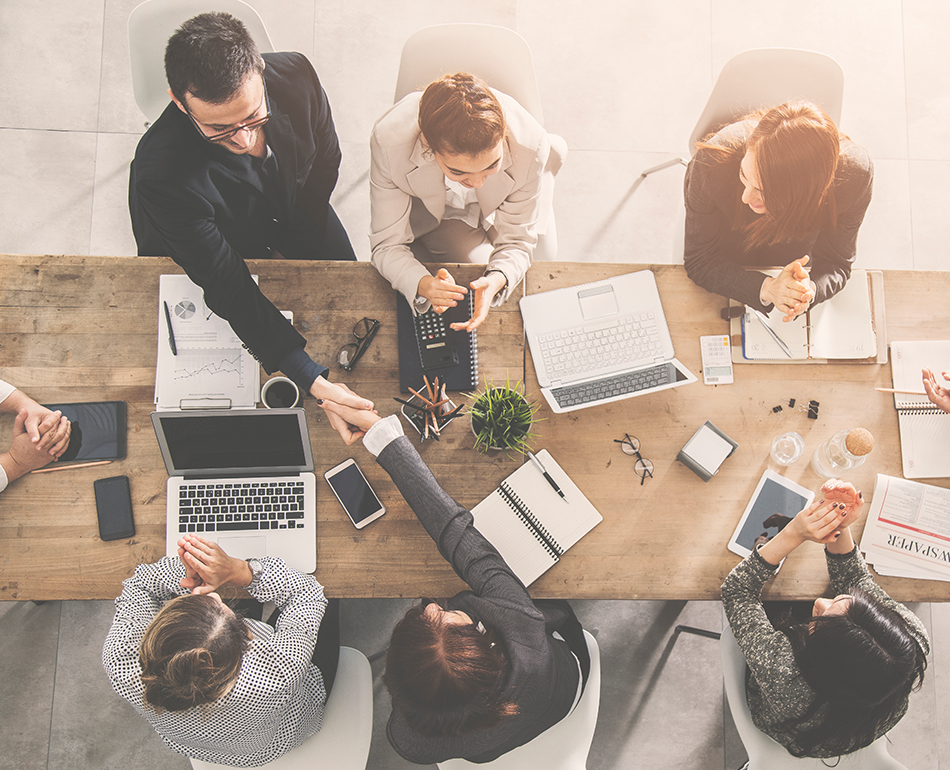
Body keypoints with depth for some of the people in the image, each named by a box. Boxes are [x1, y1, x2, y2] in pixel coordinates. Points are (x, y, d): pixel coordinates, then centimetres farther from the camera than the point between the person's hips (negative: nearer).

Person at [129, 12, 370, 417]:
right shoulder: (161, 172, -44)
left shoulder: (295, 74, -33)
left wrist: (289, 249, -4)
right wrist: (313, 380, -46)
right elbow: (229, 288, -40)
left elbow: (326, 160, -11)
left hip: (292, 210, 3)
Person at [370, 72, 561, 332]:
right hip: (427, 211, -1)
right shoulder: (389, 140, -39)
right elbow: (387, 244, -31)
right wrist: (423, 284, -54)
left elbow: (517, 241, -24)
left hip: (492, 215, 1)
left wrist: (497, 280, -49)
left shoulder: (531, 144, -38)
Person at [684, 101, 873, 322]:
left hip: (791, 264, 2)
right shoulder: (712, 163, -41)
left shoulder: (854, 175, -36)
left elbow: (834, 263, -19)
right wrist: (767, 288, -44)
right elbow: (700, 261, -28)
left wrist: (809, 289, -44)